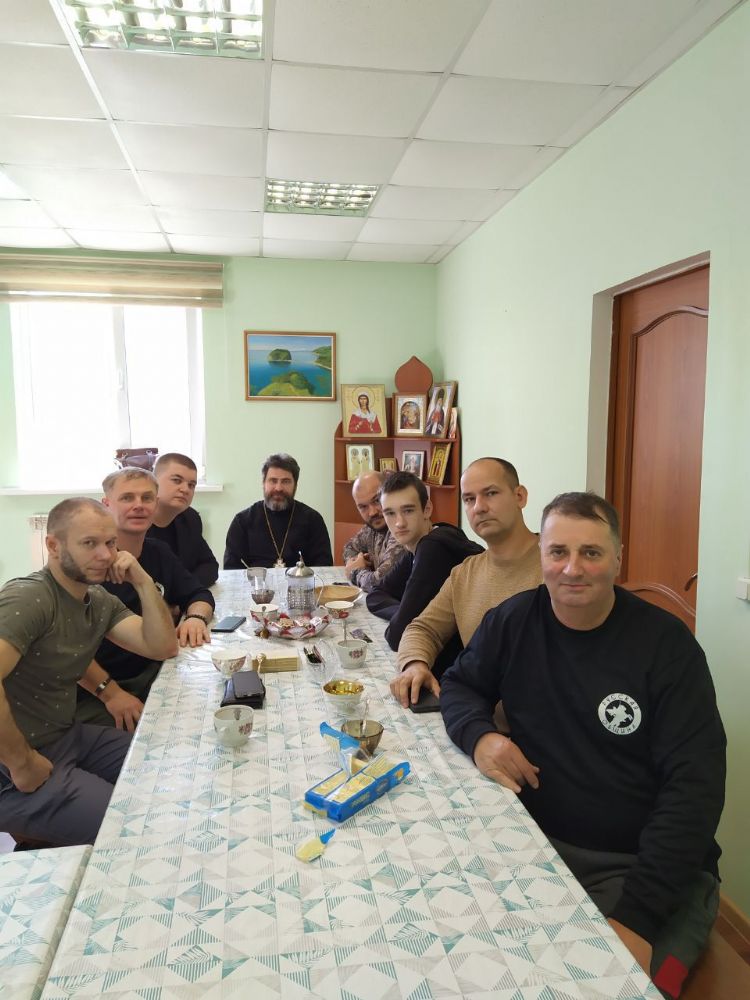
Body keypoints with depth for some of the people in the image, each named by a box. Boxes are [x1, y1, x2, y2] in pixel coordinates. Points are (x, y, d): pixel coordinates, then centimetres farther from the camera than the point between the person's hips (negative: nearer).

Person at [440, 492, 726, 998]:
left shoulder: (666, 643, -10)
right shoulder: (514, 620, -2)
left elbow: (695, 784, -13)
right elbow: (460, 686, 10)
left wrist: (637, 915, -21)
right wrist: (479, 735, -14)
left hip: (645, 866, -2)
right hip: (537, 842, 2)